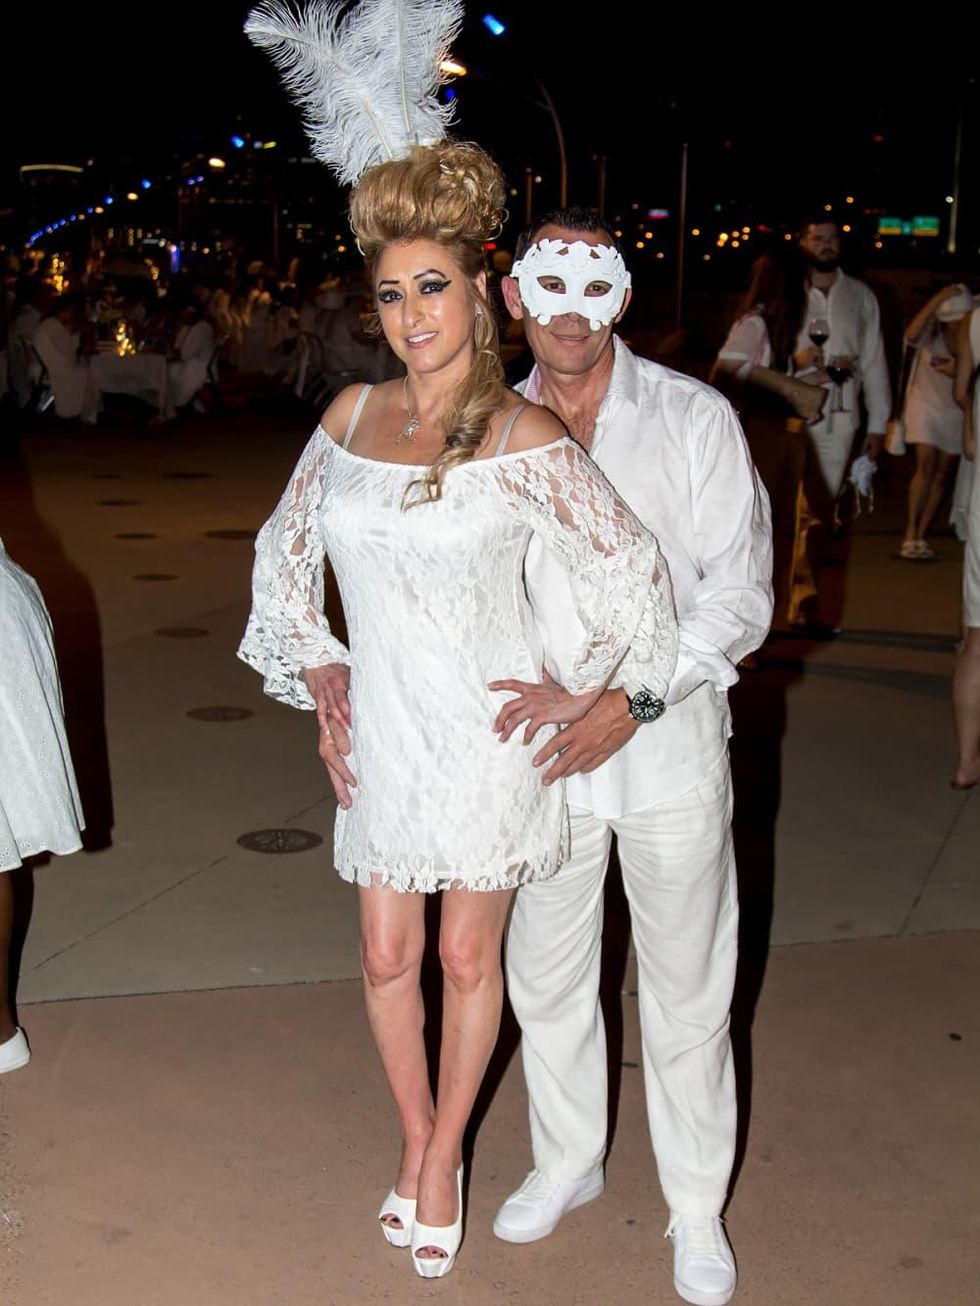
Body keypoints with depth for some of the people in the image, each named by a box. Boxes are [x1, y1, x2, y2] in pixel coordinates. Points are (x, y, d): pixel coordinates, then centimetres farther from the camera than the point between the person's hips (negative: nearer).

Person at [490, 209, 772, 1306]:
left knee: (686, 992, 9)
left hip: (668, 752, -3)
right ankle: (567, 1163, 43)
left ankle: (696, 1209, 31)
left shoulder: (694, 419, -7)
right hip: (540, 757, 3)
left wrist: (634, 701, -19)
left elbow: (741, 595, -9)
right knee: (545, 976, 18)